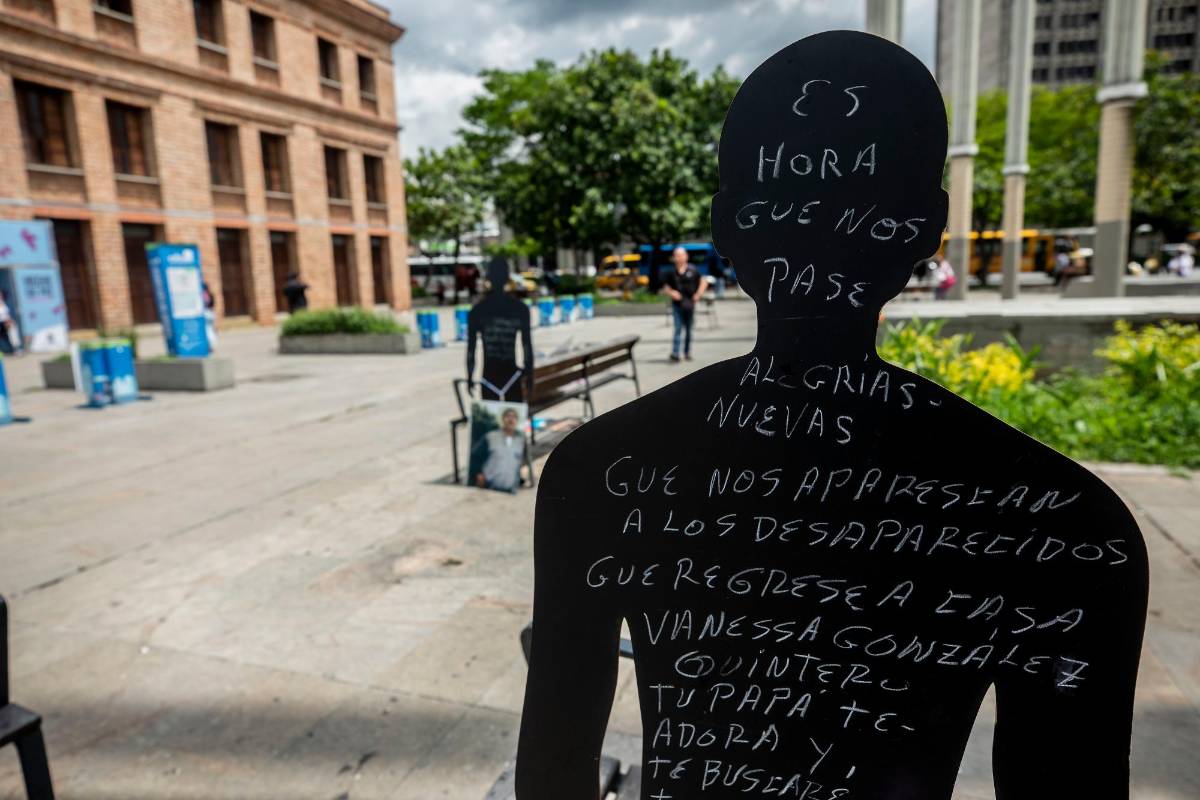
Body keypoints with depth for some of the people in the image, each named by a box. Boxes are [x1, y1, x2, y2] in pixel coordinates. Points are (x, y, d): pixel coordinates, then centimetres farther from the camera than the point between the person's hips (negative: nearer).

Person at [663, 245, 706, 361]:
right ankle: (675, 353, -13)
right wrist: (672, 293, -12)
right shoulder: (671, 272, 0)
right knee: (678, 328, -10)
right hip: (677, 304, -2)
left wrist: (699, 294, -3)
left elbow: (703, 283, 9)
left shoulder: (692, 270, 0)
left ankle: (687, 352, 23)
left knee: (689, 329, 10)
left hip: (690, 304, 2)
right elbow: (665, 287, 6)